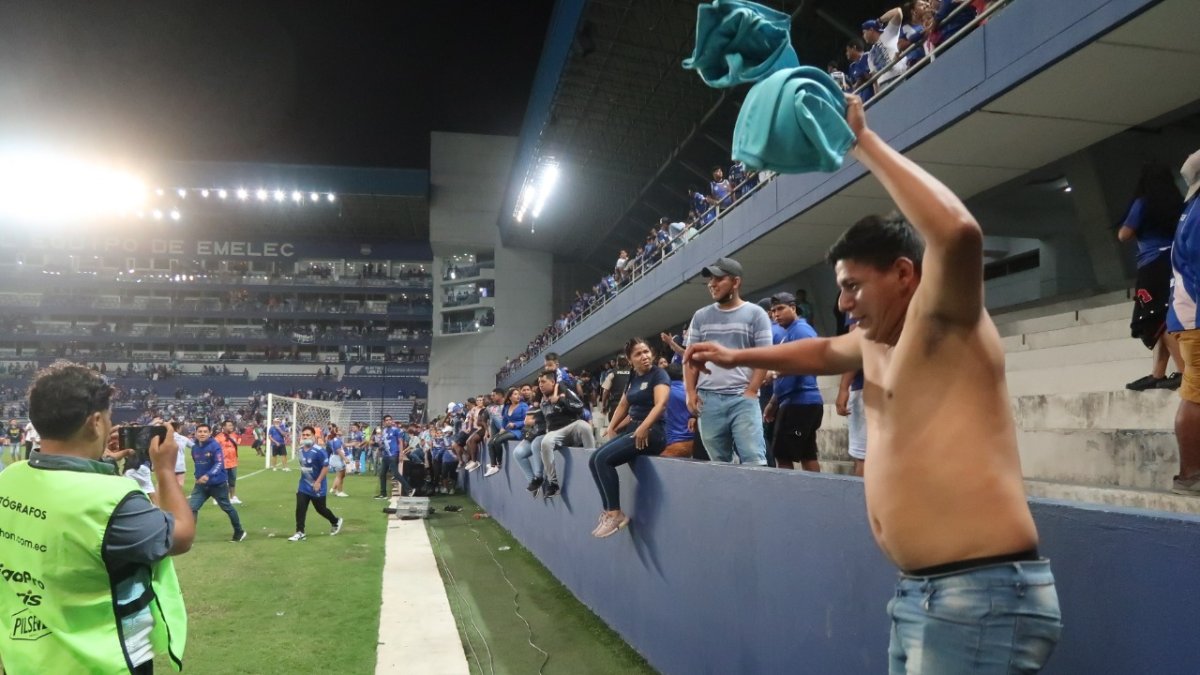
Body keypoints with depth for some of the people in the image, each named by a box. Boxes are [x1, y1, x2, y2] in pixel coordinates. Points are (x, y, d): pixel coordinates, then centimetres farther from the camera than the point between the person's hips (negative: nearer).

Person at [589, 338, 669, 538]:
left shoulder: (658, 374, -7)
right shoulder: (633, 378, 15)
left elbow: (661, 404, -22)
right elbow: (623, 405, 23)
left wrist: (644, 428, -33)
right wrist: (611, 428, 12)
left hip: (653, 431, -8)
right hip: (633, 429, 8)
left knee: (604, 459, -23)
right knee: (594, 460, -6)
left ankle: (616, 513, -14)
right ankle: (608, 510, -3)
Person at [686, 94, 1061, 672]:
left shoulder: (945, 325, -11)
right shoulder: (876, 342, 14)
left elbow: (958, 232, -31)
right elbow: (823, 352, 36)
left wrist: (863, 141, -23)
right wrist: (738, 357, 35)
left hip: (984, 595, -9)